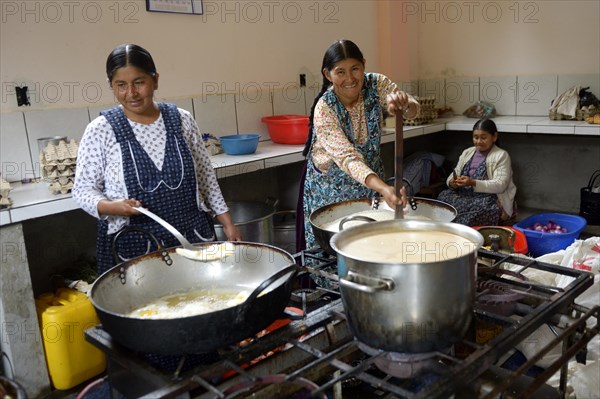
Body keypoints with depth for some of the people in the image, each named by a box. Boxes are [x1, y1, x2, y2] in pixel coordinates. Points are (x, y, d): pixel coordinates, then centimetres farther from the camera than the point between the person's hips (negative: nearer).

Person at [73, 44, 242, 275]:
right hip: (132, 244, -2)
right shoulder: (100, 130, -6)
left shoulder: (182, 120, 2)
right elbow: (83, 189, -1)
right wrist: (111, 206, -21)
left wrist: (227, 222, 6)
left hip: (193, 237, 2)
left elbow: (205, 176, 8)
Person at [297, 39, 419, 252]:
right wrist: (383, 188, -52)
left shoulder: (377, 84, -14)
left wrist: (404, 103, -49)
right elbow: (347, 157, -36)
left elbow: (413, 110, -24)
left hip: (370, 178, 4)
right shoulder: (324, 109, -26)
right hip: (331, 186, -3)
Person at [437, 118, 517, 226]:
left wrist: (473, 183, -25)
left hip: (489, 199, -5)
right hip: (464, 195, 5)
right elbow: (454, 175, 14)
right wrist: (452, 182, -12)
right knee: (443, 196, -25)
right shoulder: (467, 153, 17)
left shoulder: (501, 155, 0)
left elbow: (500, 185, -12)